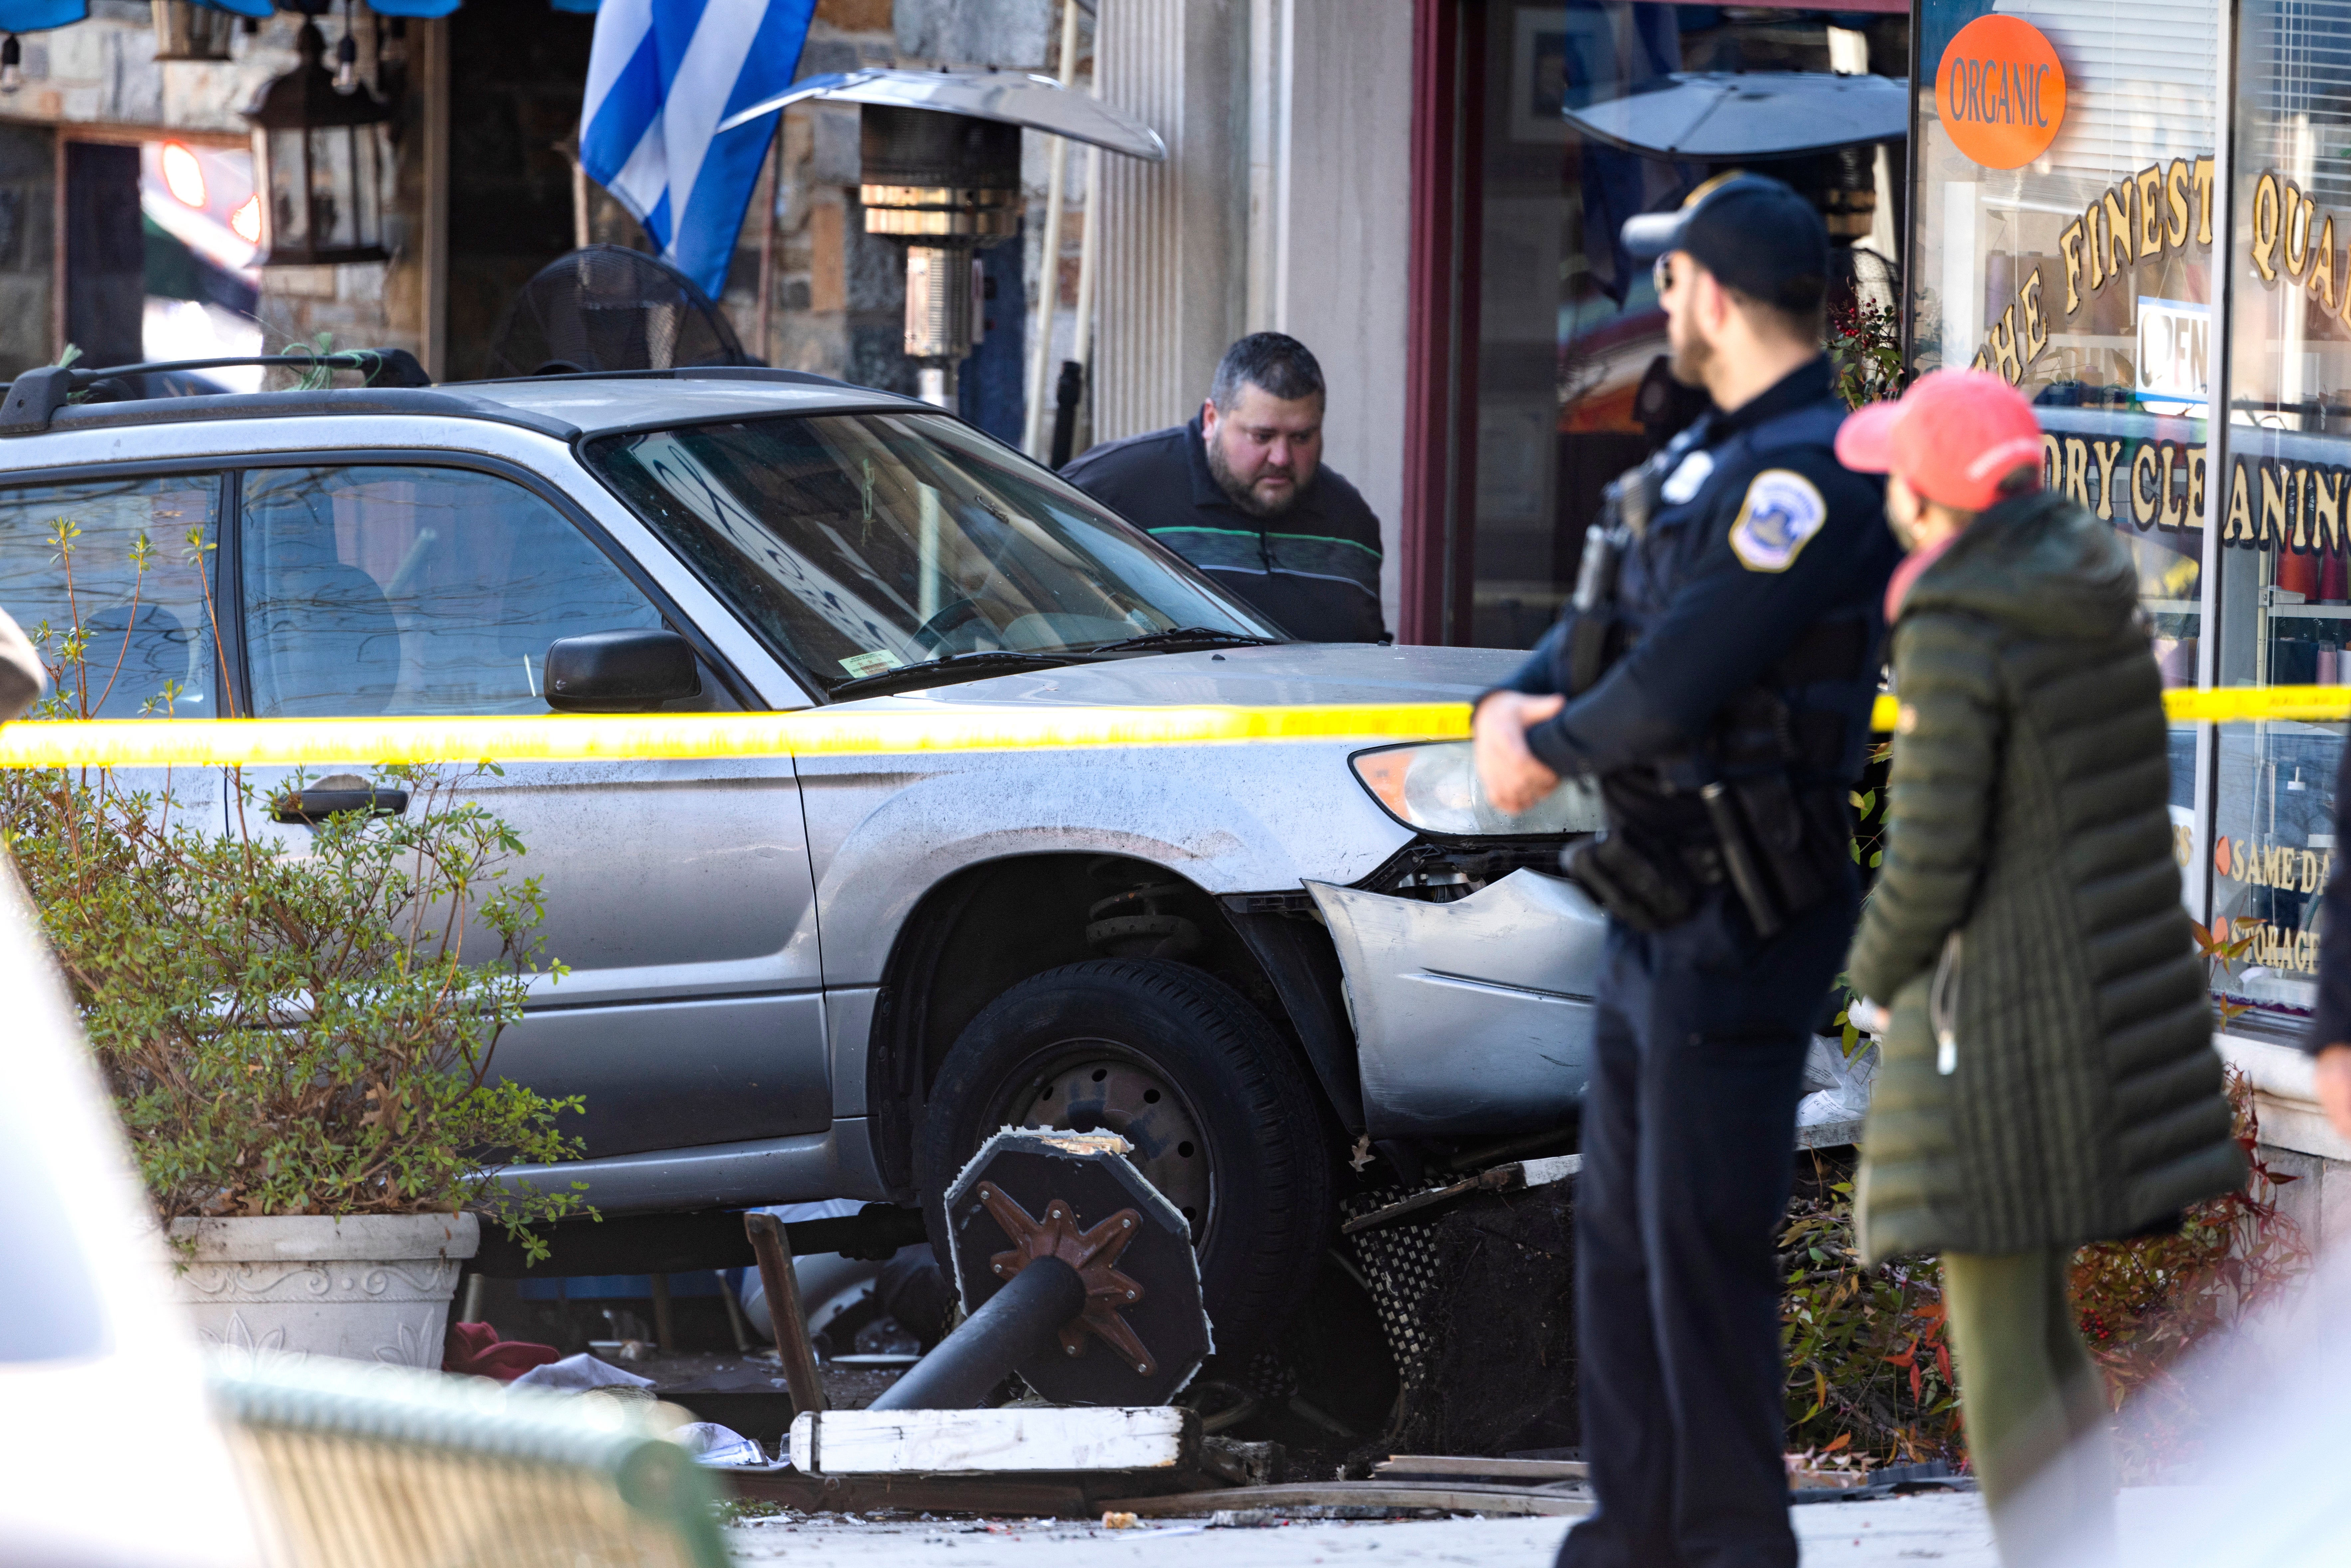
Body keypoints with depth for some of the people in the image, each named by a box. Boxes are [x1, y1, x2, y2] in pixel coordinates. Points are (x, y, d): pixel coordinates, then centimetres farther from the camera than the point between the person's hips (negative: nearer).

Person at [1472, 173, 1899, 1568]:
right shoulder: (1710, 458, 14)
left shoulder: (1811, 473, -19)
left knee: (1705, 1245, -6)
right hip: (1660, 913, 10)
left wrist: (1549, 746, -6)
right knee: (1622, 1230, 16)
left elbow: (1670, 691, -25)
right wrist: (1512, 706, -4)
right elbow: (1602, 632, 18)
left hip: (1743, 928, -10)